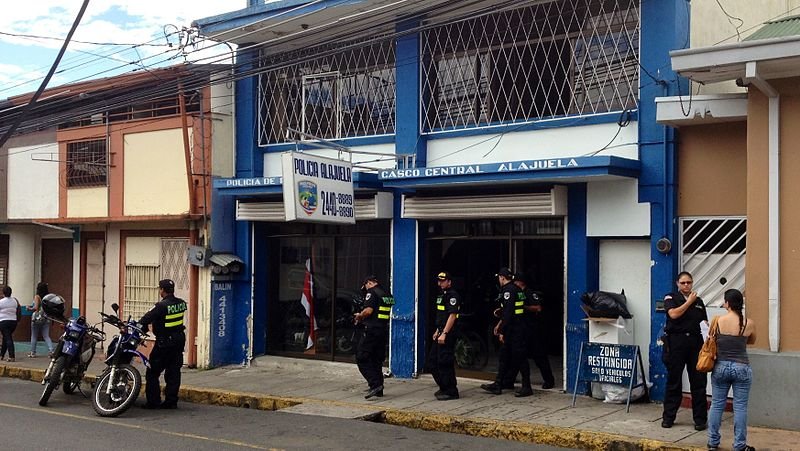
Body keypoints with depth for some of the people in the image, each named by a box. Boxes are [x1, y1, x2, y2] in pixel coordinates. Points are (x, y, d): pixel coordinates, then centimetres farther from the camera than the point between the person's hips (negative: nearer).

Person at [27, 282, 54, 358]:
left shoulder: (37, 296, -10)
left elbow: (36, 308, -17)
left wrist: (30, 309, 0)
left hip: (37, 318, -4)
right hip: (46, 319, 4)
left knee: (34, 336, 10)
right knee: (46, 336, 4)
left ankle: (33, 353, 16)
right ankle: (51, 350, -13)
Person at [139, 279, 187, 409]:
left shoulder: (161, 306, -18)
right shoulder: (182, 303, 3)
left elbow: (146, 319, -18)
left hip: (164, 342, -7)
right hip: (179, 340, 7)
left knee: (153, 372, 3)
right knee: (174, 372, 11)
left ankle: (153, 401, 3)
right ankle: (171, 401, 13)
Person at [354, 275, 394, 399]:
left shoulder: (372, 293, -9)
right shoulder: (388, 294, 16)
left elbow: (368, 310, -21)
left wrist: (358, 316, -1)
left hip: (372, 330, -9)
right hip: (384, 330, 9)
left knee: (362, 358, -5)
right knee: (377, 360, 15)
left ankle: (375, 384, -16)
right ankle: (378, 389, 17)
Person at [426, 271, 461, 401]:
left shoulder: (452, 295, -14)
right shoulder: (442, 295, 18)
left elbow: (452, 316, -21)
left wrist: (444, 333, -24)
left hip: (448, 335, -10)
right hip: (441, 333, 11)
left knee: (445, 363, -8)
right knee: (432, 361, 13)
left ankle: (451, 392, 1)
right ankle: (443, 388, 23)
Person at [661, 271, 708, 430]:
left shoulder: (698, 301, 15)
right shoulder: (671, 298, 5)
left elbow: (705, 322, 17)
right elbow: (674, 314, -13)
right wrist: (689, 302, -6)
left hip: (695, 342, 3)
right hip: (676, 342, -3)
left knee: (698, 382, 2)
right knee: (674, 381, 4)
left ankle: (700, 419, 9)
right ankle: (668, 417, 13)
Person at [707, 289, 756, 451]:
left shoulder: (717, 321, -8)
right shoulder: (749, 324, -6)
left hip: (721, 367, 1)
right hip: (741, 368, -1)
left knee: (717, 405, 11)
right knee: (740, 407, 5)